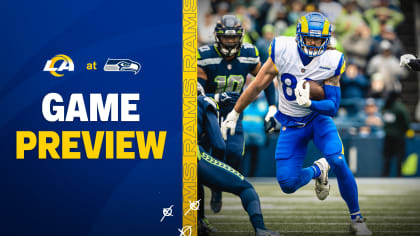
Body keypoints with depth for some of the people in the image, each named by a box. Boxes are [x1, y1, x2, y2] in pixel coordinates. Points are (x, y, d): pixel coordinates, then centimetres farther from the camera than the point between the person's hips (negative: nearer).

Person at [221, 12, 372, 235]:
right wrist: (234, 114, 3)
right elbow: (257, 86, -4)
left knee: (337, 161, -27)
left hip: (318, 118, -1)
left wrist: (309, 103, -36)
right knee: (288, 184, -10)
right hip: (291, 125, 1)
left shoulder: (331, 61, -17)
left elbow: (333, 107, -15)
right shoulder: (283, 51, -17)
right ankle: (317, 171, 27)